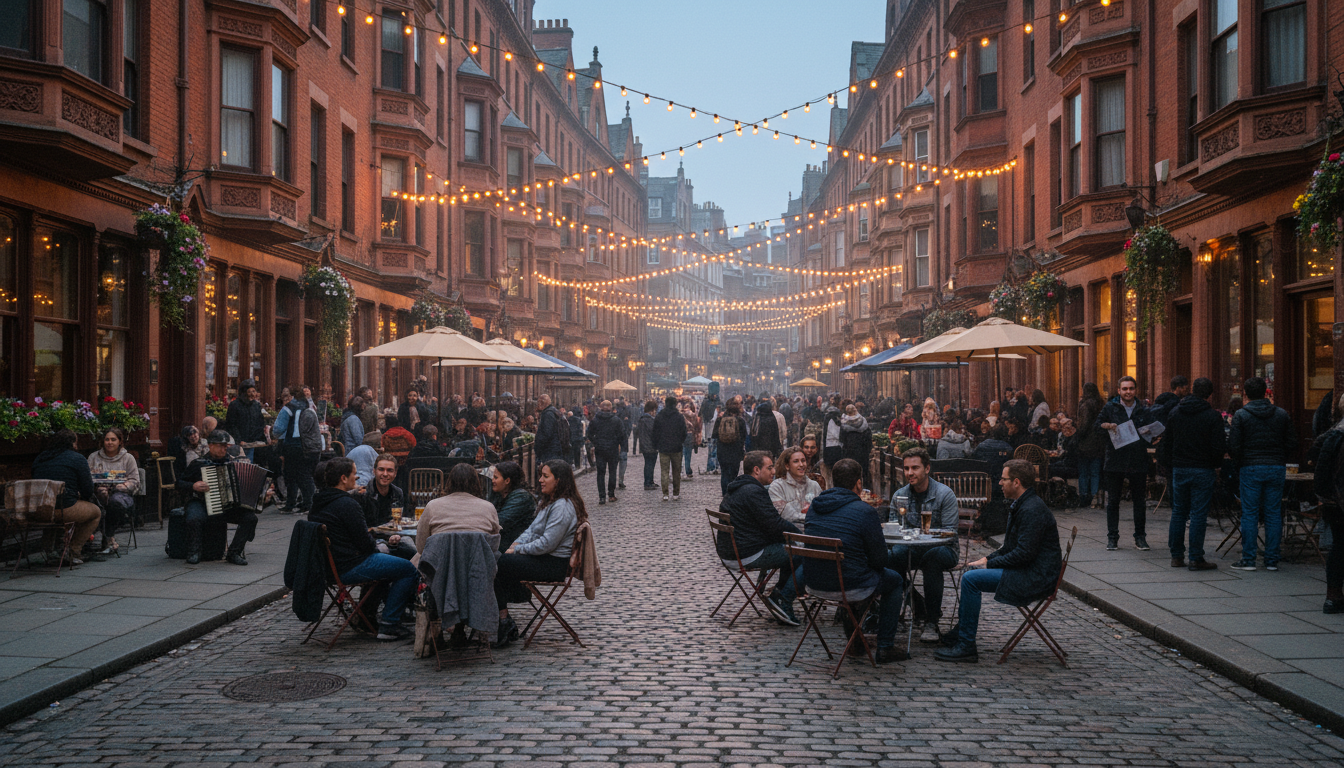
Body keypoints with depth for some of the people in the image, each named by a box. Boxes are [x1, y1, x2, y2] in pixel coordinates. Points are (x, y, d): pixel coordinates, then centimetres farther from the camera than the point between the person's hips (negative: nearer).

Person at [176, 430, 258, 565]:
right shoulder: (199, 463, -1)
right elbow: (179, 484, 2)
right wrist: (193, 486, -18)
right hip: (201, 502, -3)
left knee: (250, 518, -20)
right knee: (194, 519, -36)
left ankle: (233, 553, -9)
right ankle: (193, 554, -12)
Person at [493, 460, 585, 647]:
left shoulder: (562, 507, -19)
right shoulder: (550, 502, 14)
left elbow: (546, 544, -23)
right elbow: (532, 530, 18)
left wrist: (517, 550, -13)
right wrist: (516, 544, 0)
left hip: (554, 565, -10)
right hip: (545, 559, 10)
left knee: (497, 564, -13)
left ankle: (504, 623, -3)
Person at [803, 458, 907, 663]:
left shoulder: (814, 506, 3)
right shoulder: (865, 512, -15)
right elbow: (880, 561, -10)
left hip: (813, 581, 6)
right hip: (849, 586, -6)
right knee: (895, 581, 22)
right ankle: (885, 648, 22)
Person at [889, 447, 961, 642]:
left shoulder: (945, 494, -7)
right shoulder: (899, 495, 6)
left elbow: (949, 533, -11)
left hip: (942, 548, -3)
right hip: (912, 549, 3)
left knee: (933, 556, -39)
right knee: (891, 555, -30)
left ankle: (931, 622, -31)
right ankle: (920, 609, -15)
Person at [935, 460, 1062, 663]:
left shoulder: (1032, 510, -21)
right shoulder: (1022, 505, 13)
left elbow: (1024, 553, -25)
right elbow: (1011, 547, 21)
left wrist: (989, 564, -15)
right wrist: (987, 558, 7)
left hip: (1036, 577, -11)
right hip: (1029, 571, 11)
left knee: (971, 578, -18)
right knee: (971, 570, 18)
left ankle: (966, 646, -15)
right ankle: (961, 630, 24)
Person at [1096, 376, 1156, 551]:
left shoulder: (1144, 411, 8)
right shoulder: (1110, 408, 4)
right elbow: (1096, 425, 2)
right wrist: (1107, 426, -17)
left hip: (1138, 463, 1)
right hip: (1114, 462, -1)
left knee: (1140, 502, 7)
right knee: (1113, 501, 4)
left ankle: (1140, 537, 17)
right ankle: (1112, 537, 12)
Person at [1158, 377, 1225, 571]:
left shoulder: (1174, 412, 4)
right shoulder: (1213, 416, -9)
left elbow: (1166, 442, 8)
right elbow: (1219, 447, -10)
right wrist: (1216, 465, 8)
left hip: (1179, 469, 4)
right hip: (1203, 470, -4)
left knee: (1178, 512, 11)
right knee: (1198, 514, -1)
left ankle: (1176, 555, 14)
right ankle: (1196, 559, 0)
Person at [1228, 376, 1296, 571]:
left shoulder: (1241, 415, -5)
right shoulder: (1281, 414, 5)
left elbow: (1233, 447, -7)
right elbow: (1291, 442, 5)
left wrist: (1239, 462, 11)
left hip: (1250, 468, -3)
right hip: (1276, 468, 3)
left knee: (1249, 513, 1)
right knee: (1273, 514, 6)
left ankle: (1248, 559, 2)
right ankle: (1272, 560, 8)